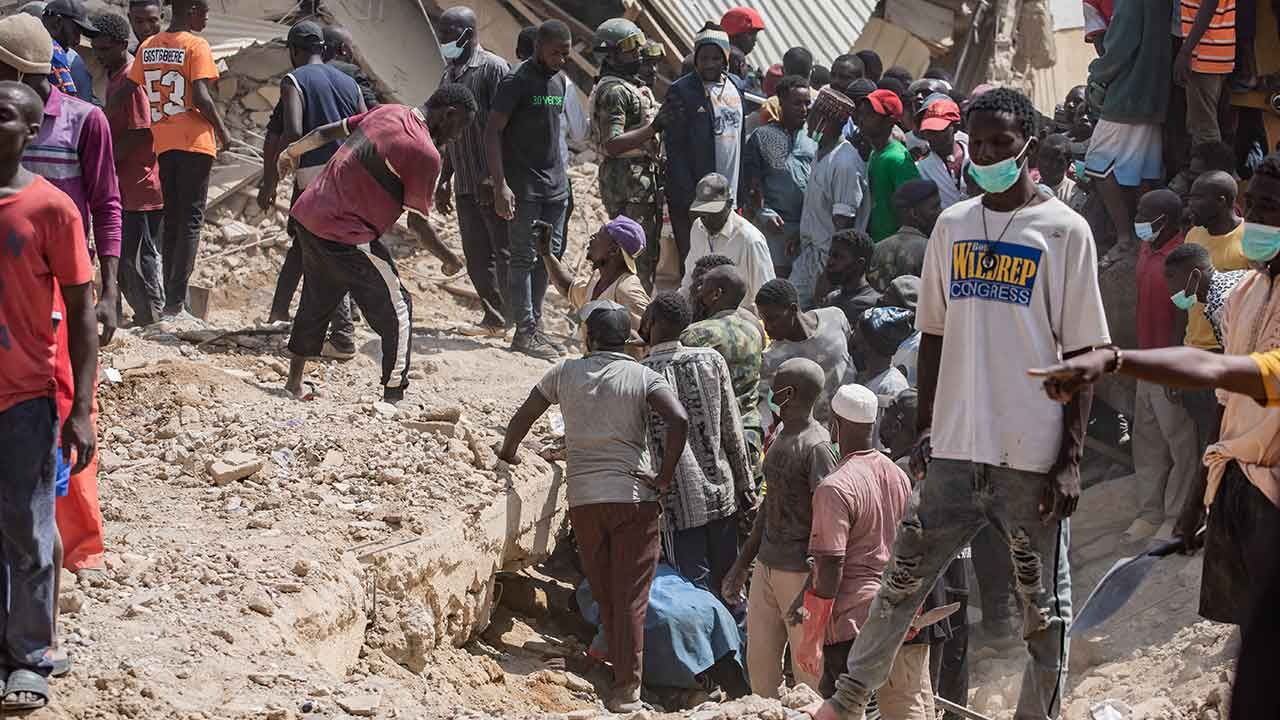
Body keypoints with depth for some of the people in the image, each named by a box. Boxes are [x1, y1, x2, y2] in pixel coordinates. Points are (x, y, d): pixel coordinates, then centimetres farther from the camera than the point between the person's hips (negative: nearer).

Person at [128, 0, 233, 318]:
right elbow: (200, 96, -17)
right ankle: (176, 301, -8)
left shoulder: (148, 47, 10)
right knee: (191, 221, -2)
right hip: (195, 140, -6)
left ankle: (170, 299, 12)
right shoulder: (196, 45, -9)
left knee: (171, 221, 13)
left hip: (162, 143, 6)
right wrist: (222, 129, -4)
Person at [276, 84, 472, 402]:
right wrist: (448, 259, 4)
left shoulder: (388, 112, 9)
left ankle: (294, 385, 33)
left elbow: (328, 132, 20)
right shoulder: (425, 154, -15)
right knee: (396, 311, 2)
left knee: (315, 304, 23)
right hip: (347, 237, -9)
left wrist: (293, 151, 38)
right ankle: (393, 397, 3)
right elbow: (417, 222, -11)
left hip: (308, 215, 9)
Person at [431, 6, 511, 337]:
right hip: (466, 185, 8)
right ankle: (492, 319, 15)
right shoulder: (448, 75, 17)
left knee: (504, 251, -6)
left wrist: (494, 178, -20)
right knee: (476, 255, 8)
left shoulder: (493, 68, -9)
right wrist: (445, 180, 20)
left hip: (492, 183, -8)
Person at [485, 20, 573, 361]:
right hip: (524, 187, -8)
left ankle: (535, 324, 18)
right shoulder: (517, 82, -12)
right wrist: (500, 185, -21)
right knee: (525, 257, -4)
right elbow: (492, 131, -15)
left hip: (555, 185, 8)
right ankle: (524, 331, -1)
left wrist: (561, 169, 14)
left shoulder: (559, 81, 11)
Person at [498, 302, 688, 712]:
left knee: (604, 593, 15)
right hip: (634, 496, -2)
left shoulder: (566, 373, 6)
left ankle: (622, 673, 23)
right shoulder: (642, 377, -1)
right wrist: (665, 476, -8)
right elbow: (679, 420, -17)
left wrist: (508, 453, 29)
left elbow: (521, 419, 9)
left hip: (583, 498, 2)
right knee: (630, 595, -1)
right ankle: (627, 687, -5)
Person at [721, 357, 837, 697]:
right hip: (767, 566, 9)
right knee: (760, 663, 12)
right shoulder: (781, 437, 13)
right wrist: (741, 566, 21)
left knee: (806, 668, -3)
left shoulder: (816, 447, -16)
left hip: (800, 573, -9)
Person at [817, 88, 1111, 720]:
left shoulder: (1064, 230, -5)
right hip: (956, 448, 4)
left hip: (1032, 455, -4)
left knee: (1043, 598, 4)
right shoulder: (952, 226, 9)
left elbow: (1083, 355, -6)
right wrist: (925, 429, 11)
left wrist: (1071, 458, -11)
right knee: (905, 577, 10)